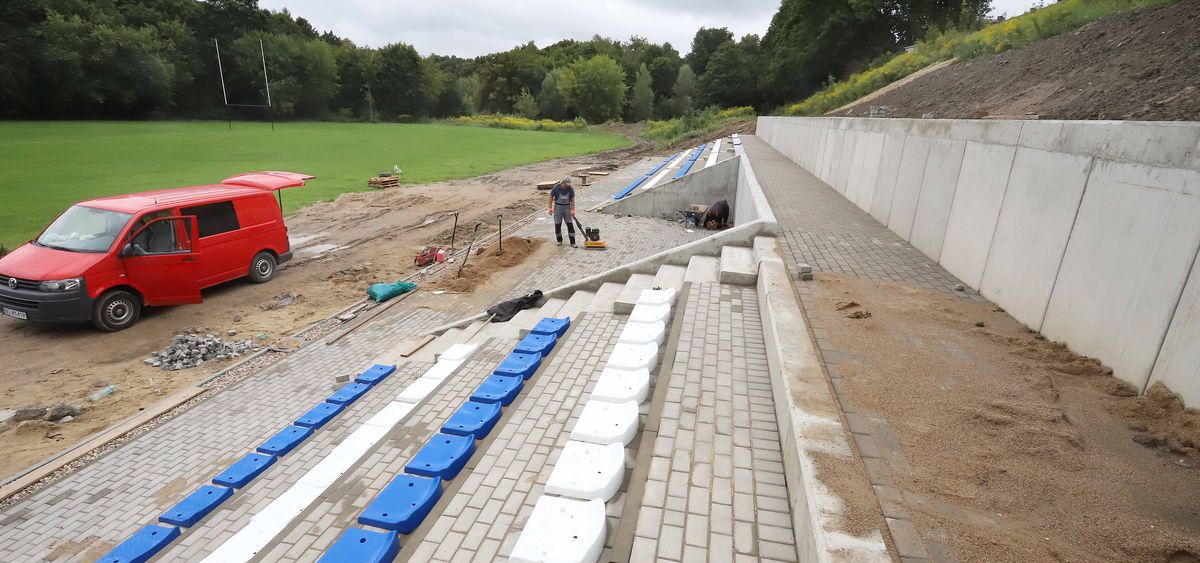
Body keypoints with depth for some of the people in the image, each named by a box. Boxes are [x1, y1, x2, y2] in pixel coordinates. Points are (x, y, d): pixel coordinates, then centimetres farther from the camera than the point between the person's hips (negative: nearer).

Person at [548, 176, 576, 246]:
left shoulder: (571, 189, -9)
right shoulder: (556, 187, -12)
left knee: (570, 224, -6)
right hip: (558, 207, -1)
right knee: (557, 225, 3)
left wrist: (572, 210, -16)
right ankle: (559, 240, 19)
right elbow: (551, 197, -4)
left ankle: (572, 242, -4)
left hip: (567, 207, 1)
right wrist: (550, 208, -11)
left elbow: (572, 200, -5)